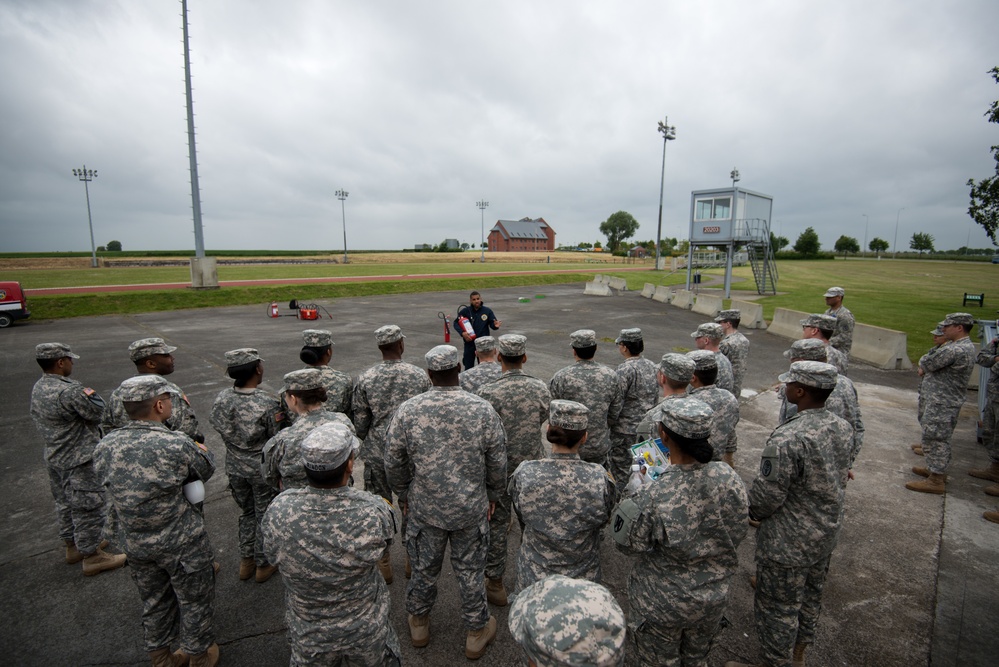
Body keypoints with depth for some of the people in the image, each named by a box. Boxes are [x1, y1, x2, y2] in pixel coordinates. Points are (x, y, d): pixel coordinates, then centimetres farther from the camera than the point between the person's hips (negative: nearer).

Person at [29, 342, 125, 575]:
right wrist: (89, 393, -4)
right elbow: (97, 412, -19)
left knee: (65, 503, 24)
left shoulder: (38, 388, 2)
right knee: (88, 506, 4)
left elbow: (38, 419, 10)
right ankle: (91, 557, 16)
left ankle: (73, 546, 41)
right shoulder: (69, 391, -28)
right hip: (79, 460, -10)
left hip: (54, 456, 10)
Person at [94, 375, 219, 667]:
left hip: (136, 545, 5)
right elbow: (206, 469, -10)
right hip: (182, 544, -5)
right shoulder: (177, 445, -28)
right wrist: (203, 450, 11)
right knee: (194, 602, 19)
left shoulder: (105, 447, -10)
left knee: (154, 603, 27)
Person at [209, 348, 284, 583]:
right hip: (263, 468, -5)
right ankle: (263, 564, 32)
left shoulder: (221, 399, -10)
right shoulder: (269, 402, -26)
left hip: (235, 467, 5)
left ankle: (246, 562, 37)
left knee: (246, 512, 25)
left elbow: (221, 431, 2)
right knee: (265, 516, 16)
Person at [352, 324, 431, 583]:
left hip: (377, 455, 0)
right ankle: (413, 557, 34)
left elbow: (360, 423, -4)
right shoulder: (420, 375, -9)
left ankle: (383, 564, 31)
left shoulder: (365, 379, -10)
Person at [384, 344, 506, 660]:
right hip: (472, 509, 0)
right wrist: (491, 495, 11)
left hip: (424, 508, 1)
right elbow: (498, 463, -7)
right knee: (471, 570, 19)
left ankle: (419, 623, 48)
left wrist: (404, 494, 12)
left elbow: (393, 462, -5)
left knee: (424, 567, 23)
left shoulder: (407, 411, -16)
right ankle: (477, 631, 39)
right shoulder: (483, 410, -16)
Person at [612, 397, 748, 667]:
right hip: (714, 598, 4)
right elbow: (737, 535, -4)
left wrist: (634, 496, -7)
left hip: (663, 605, -4)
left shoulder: (653, 498, -35)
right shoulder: (730, 479, -21)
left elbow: (629, 545, -17)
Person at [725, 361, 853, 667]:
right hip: (828, 533, 8)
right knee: (811, 595, 28)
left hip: (789, 543, -8)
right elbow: (840, 478, 7)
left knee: (778, 606, 13)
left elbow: (766, 497, -26)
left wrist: (752, 512, -4)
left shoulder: (786, 439, -34)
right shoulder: (843, 428, -7)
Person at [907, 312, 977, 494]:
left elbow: (926, 363, -17)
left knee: (935, 438, -3)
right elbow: (934, 362, 17)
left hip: (942, 403, -10)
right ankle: (935, 468, 34)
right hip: (946, 400, 11)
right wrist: (925, 368, -1)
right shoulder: (968, 347, 12)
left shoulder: (954, 350, -24)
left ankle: (936, 480, 4)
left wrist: (923, 364, 5)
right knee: (939, 438, 21)